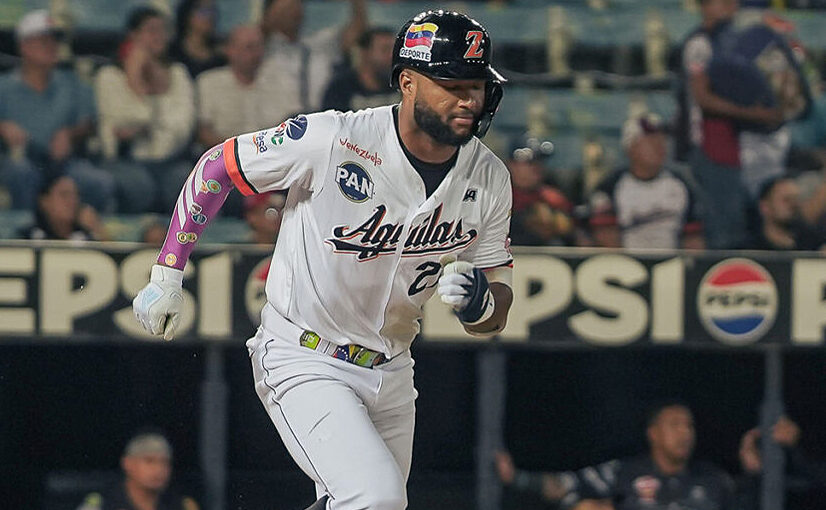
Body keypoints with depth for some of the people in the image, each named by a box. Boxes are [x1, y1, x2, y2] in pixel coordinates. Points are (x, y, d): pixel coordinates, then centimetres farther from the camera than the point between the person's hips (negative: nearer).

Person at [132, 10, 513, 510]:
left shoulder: (489, 178, -5)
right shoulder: (330, 139, -21)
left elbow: (495, 318, 2)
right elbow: (218, 167, -6)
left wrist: (479, 300, -23)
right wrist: (167, 275, -6)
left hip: (390, 370, 6)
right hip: (304, 361, -6)